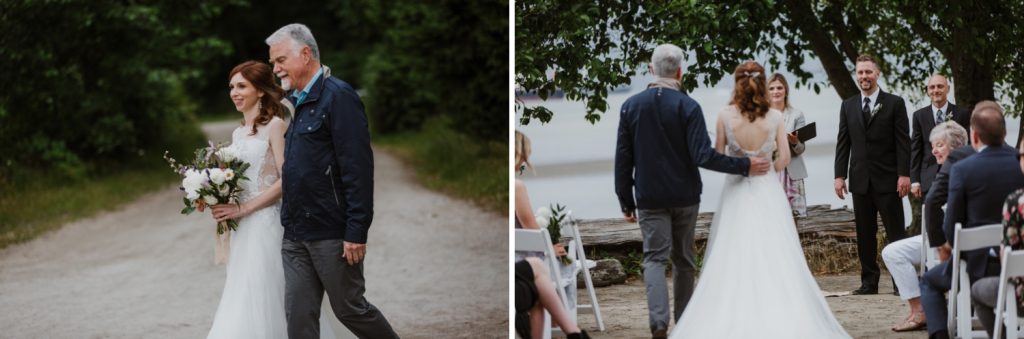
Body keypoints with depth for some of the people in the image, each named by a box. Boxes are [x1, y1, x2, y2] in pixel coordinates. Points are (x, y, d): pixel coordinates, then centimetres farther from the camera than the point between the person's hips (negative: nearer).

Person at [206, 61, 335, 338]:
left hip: (267, 224, -8)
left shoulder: (275, 126, -7)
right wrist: (220, 203, 0)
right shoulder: (237, 134, 16)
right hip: (243, 230, 8)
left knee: (259, 303, -8)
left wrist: (243, 209, -16)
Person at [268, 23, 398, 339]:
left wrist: (357, 231, -21)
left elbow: (358, 168, -17)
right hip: (296, 235, 8)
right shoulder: (296, 102, 14)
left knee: (349, 309, 4)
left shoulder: (338, 96, -12)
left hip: (332, 234, -8)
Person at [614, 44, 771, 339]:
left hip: (649, 197, 1)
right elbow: (703, 156, -17)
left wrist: (626, 200, 7)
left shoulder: (631, 106, -1)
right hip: (684, 195, 0)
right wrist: (744, 166, -10)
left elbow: (623, 158, 1)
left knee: (655, 258, -1)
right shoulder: (688, 106, -10)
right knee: (683, 260, 13)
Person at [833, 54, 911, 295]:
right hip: (860, 180, 4)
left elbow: (903, 142, -3)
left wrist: (904, 174, -11)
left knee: (895, 232, -2)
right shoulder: (848, 106, 12)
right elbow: (843, 143, 11)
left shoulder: (894, 103, 1)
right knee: (865, 234, 5)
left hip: (887, 179, -4)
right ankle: (869, 281, 10)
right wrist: (839, 175, 2)